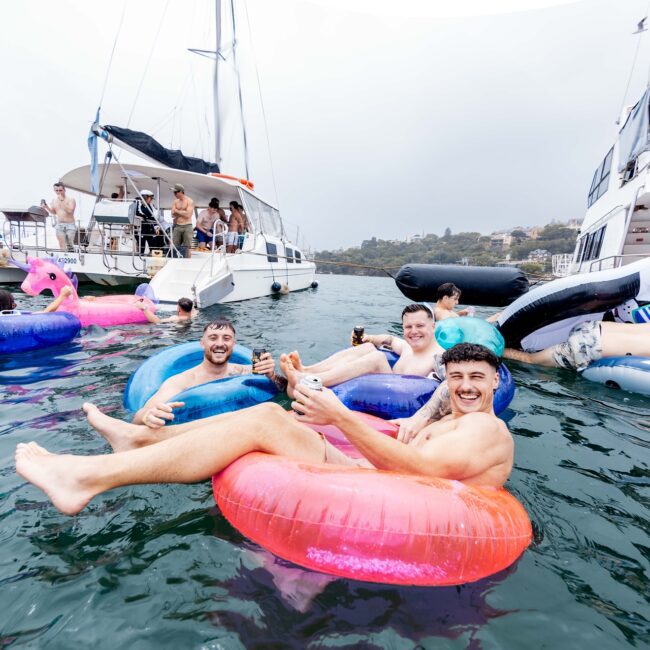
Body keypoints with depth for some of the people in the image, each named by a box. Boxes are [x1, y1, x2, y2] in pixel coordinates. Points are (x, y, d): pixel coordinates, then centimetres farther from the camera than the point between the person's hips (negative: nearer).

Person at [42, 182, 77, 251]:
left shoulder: (71, 199, -5)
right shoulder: (54, 200, 11)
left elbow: (70, 210, -20)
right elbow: (53, 212, 20)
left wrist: (62, 201, -20)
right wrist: (46, 207, 4)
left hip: (70, 225, -5)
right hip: (59, 225, 5)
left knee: (70, 245, -6)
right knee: (62, 245, 2)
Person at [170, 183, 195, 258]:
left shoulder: (189, 201, -3)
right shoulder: (175, 202, 12)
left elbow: (188, 215, -14)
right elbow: (173, 215, 4)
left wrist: (177, 211, -2)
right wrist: (183, 212, -7)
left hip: (187, 227, -4)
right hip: (177, 226, 5)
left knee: (187, 247, -3)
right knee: (174, 246, 0)